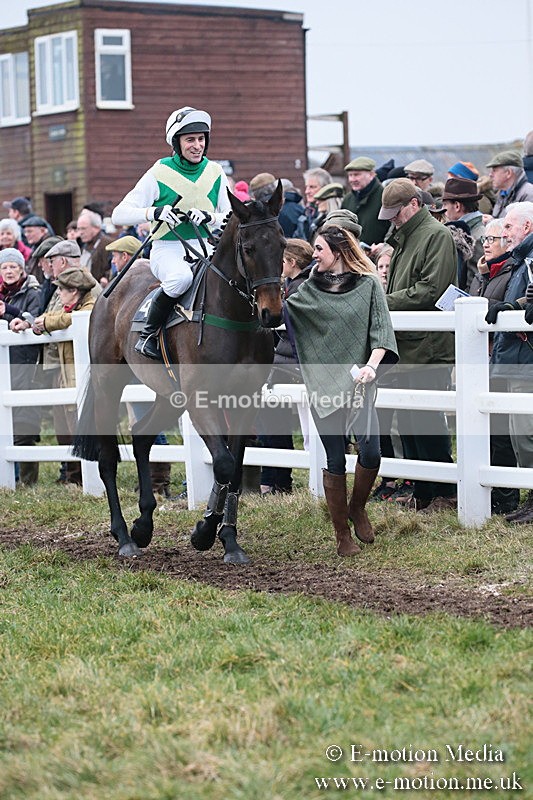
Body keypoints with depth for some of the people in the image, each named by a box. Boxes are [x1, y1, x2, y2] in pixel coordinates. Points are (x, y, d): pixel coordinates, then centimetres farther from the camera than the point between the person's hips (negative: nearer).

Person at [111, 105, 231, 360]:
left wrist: (210, 217, -12)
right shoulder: (160, 174, -4)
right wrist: (154, 212, -24)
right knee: (182, 276, -38)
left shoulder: (215, 172, 8)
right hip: (168, 248, -4)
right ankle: (148, 333, -19)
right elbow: (119, 214, -6)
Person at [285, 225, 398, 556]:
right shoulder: (310, 289, 10)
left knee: (371, 452, -12)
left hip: (357, 380, -1)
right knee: (335, 461, 0)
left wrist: (371, 365, -18)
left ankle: (357, 507, 18)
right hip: (322, 384, 1)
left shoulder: (368, 285, 3)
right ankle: (342, 535, 12)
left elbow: (381, 329, -4)